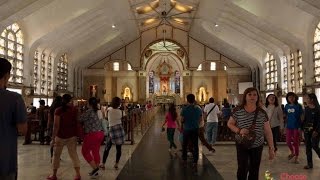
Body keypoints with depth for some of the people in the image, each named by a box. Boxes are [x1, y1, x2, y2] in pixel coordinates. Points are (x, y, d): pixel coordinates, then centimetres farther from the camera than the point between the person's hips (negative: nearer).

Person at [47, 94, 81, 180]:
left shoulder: (58, 110, -8)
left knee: (56, 155, 13)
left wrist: (53, 138, -10)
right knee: (74, 154, 5)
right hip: (72, 135, 2)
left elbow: (56, 125, -12)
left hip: (60, 135, -2)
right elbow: (77, 122, 0)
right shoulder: (75, 110, 1)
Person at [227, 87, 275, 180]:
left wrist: (271, 148, 0)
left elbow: (268, 131, 1)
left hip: (257, 146, 2)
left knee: (254, 172, 12)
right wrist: (239, 130, -16)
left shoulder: (262, 113, -3)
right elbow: (229, 124, 3)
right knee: (242, 169, -5)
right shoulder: (237, 111, -6)